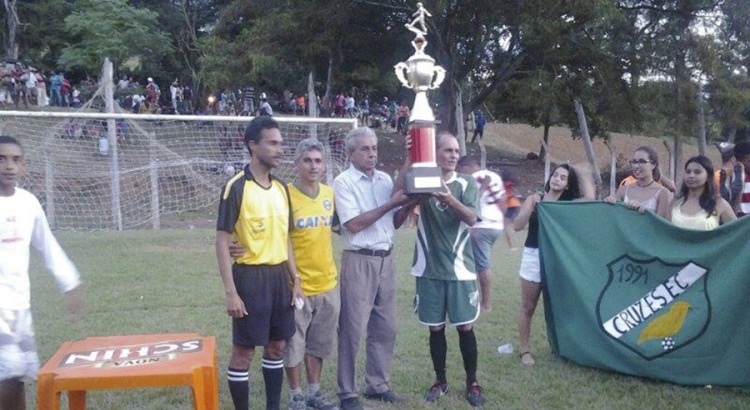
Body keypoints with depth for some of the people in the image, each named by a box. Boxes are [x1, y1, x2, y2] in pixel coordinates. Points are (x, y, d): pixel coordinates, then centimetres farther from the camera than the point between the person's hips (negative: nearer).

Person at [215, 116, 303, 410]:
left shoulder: (281, 188, 9)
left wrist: (294, 279, 12)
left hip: (280, 276, 7)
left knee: (277, 347, 15)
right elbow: (222, 242, -12)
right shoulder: (236, 187, -12)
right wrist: (231, 292, -17)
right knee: (243, 352, 3)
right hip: (251, 276, -7)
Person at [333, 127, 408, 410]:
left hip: (386, 259, 6)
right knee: (353, 329, 0)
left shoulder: (385, 180, 11)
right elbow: (354, 225, -16)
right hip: (359, 261, -6)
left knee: (385, 328, 12)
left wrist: (408, 205, -4)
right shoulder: (343, 182, -7)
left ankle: (377, 385, 25)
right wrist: (391, 204, -15)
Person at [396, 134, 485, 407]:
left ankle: (472, 382, 20)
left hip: (460, 268, 0)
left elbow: (471, 218, -16)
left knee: (465, 327, 4)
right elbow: (398, 218, -9)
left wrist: (450, 200, -33)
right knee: (436, 327, 9)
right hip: (429, 269, 1)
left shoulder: (466, 183, 0)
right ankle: (440, 381, 25)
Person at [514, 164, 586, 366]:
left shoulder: (571, 205, 3)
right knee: (528, 307, 5)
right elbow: (517, 226, -8)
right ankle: (524, 349, 13)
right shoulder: (534, 199, -1)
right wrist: (531, 207, -19)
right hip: (533, 256, -1)